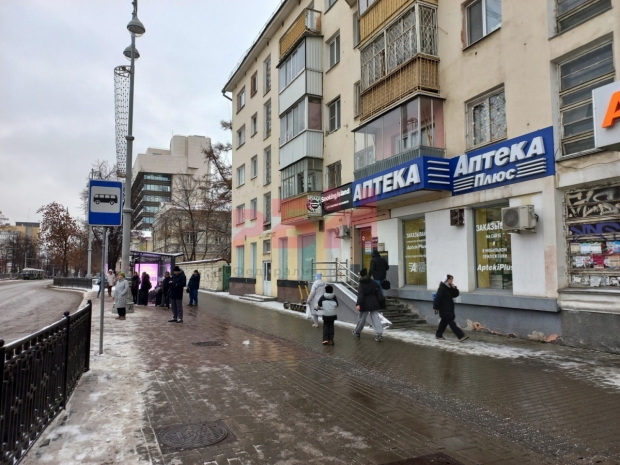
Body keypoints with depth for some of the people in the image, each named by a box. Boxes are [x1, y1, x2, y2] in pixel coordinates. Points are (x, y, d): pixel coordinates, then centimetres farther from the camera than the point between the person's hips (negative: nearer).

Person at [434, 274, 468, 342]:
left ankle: (438, 335, 29)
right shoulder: (442, 288, -17)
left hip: (449, 309, 10)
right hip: (444, 310, -10)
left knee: (444, 321, 17)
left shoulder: (449, 288, 14)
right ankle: (461, 336, -15)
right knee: (451, 323, -11)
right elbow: (438, 298, -21)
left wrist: (454, 288, -4)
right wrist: (436, 307, -23)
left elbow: (456, 294, 12)